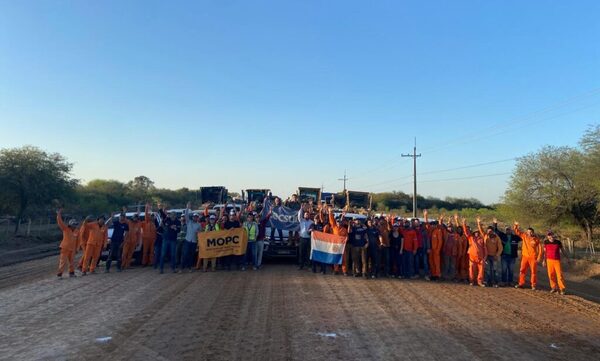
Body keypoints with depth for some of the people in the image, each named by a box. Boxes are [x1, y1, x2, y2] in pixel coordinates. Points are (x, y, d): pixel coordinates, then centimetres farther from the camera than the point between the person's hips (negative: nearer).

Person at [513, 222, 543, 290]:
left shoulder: (536, 239, -5)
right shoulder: (524, 236, 2)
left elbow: (540, 249, -3)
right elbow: (516, 231, 5)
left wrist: (539, 258, -7)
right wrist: (515, 225, -14)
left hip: (533, 257, -3)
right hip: (525, 256, 3)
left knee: (533, 271, 3)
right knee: (522, 270, 5)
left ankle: (533, 285, 11)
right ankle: (521, 283, 13)